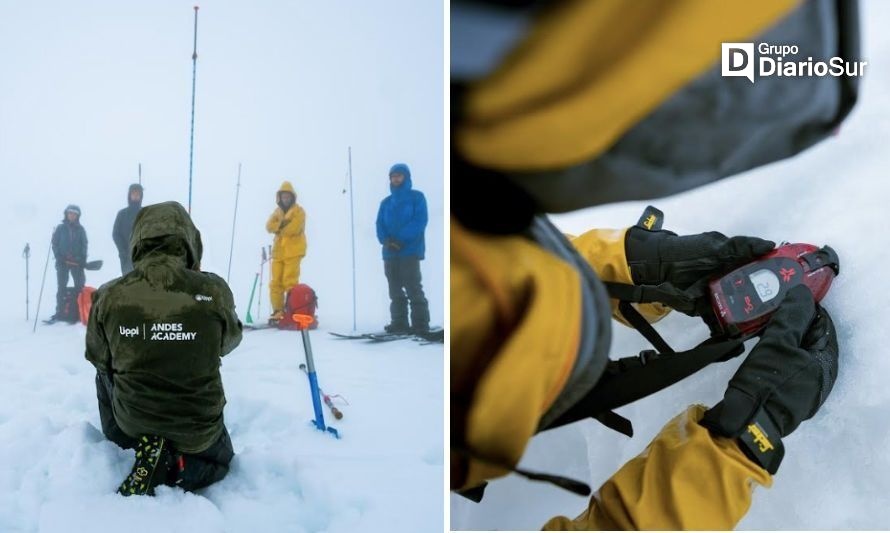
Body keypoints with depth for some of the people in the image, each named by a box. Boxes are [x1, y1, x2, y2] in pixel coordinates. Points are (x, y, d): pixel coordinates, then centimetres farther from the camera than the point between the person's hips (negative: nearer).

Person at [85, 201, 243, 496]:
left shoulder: (109, 296, -16)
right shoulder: (214, 290, -20)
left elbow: (97, 357, 3)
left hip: (130, 423, 3)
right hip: (199, 429, -2)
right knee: (220, 459, 30)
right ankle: (172, 465, 0)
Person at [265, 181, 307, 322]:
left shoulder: (299, 211, 1)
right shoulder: (277, 211, 19)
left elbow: (294, 228, -15)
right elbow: (269, 226, 3)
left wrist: (278, 228, -2)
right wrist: (282, 224, -15)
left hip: (293, 252, -6)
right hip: (278, 251, 6)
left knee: (290, 282, -12)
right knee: (275, 282, 3)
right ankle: (278, 311, 8)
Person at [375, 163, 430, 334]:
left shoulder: (416, 197, 4)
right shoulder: (386, 202, 18)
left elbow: (420, 221, -9)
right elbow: (380, 225, 10)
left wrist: (400, 239, -18)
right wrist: (386, 240, -12)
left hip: (410, 251, -5)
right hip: (390, 253, 5)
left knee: (413, 289, -10)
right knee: (395, 291, 7)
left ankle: (421, 325, -8)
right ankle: (399, 323, 12)